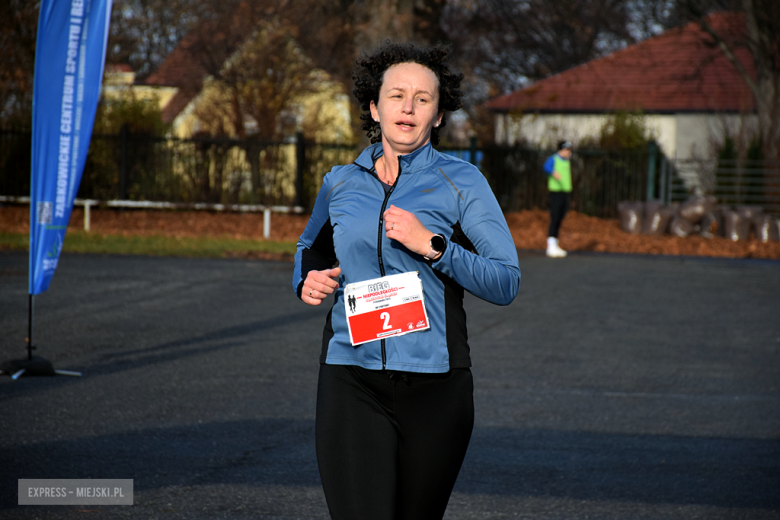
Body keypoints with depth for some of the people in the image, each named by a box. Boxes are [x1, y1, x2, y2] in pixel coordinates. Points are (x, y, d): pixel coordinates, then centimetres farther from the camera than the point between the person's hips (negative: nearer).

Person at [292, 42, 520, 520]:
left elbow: (507, 283, -4)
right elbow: (311, 247, 30)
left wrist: (432, 246, -16)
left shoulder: (460, 183, 1)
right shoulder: (341, 183, 10)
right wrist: (307, 281, 7)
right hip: (352, 381, 1)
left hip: (433, 382, -1)